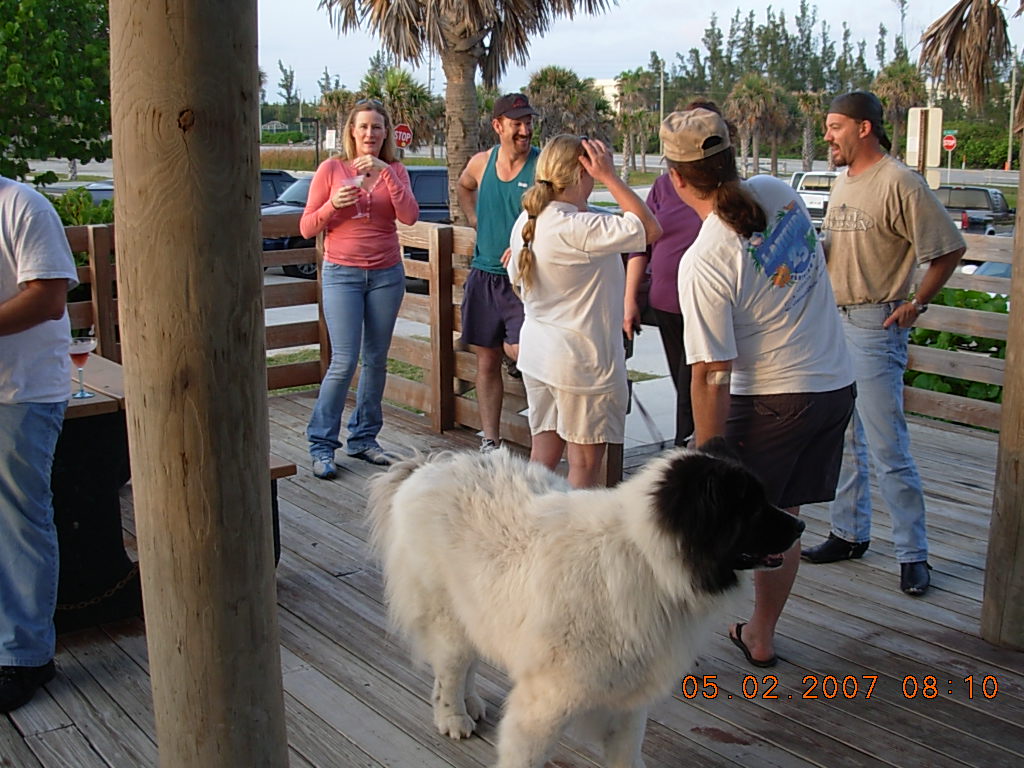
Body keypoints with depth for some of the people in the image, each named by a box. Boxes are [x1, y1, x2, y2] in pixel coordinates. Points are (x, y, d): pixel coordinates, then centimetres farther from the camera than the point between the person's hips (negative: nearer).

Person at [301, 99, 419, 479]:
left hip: (386, 274, 3)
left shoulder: (395, 171, 6)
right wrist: (333, 205, -18)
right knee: (344, 362, -9)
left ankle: (363, 438, 20)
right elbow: (307, 228, 0)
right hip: (342, 273, -3)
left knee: (376, 360, 7)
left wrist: (385, 172, -19)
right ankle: (321, 445, 1)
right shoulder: (331, 169, 0)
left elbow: (409, 216, -12)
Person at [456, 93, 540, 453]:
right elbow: (463, 187, 29)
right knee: (487, 361, 10)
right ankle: (489, 442, 21)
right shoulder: (481, 163, 6)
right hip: (484, 276, 5)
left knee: (519, 350, -21)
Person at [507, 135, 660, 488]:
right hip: (582, 360, -8)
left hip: (537, 353, 9)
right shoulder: (577, 228, -23)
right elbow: (650, 229, -24)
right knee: (585, 461, 4)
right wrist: (610, 177, -18)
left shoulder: (526, 222, 3)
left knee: (543, 452, 15)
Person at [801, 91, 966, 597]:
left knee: (887, 447, -6)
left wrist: (916, 305, -10)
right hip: (832, 321, 8)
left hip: (876, 325, -8)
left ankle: (913, 554, 6)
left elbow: (948, 250, -11)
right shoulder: (842, 181, 14)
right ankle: (849, 534, 26)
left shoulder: (900, 184, -12)